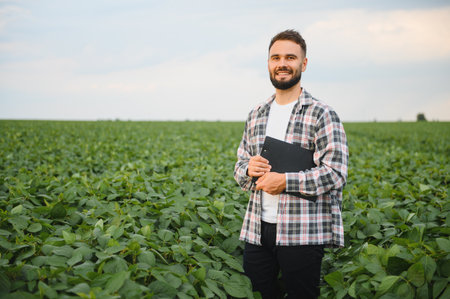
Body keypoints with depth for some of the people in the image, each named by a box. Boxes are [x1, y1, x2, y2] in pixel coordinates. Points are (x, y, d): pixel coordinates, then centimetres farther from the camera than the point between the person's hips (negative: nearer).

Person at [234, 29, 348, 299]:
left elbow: (336, 174, -12)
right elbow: (240, 167, 18)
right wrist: (248, 169, -6)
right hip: (257, 230, 5)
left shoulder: (322, 114, -5)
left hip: (303, 234, -5)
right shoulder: (256, 115, 13)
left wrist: (285, 181, -19)